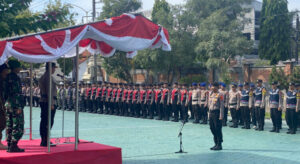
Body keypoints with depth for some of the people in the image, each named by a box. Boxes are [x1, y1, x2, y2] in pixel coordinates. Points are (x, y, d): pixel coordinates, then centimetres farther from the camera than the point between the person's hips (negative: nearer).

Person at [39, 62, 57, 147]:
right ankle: (45, 141, -10)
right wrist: (52, 104, -19)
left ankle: (43, 140, 15)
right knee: (49, 121, -9)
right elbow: (49, 91, -19)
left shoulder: (42, 77, 18)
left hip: (43, 101, 10)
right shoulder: (49, 77, -13)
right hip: (49, 101, -10)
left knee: (43, 121, 10)